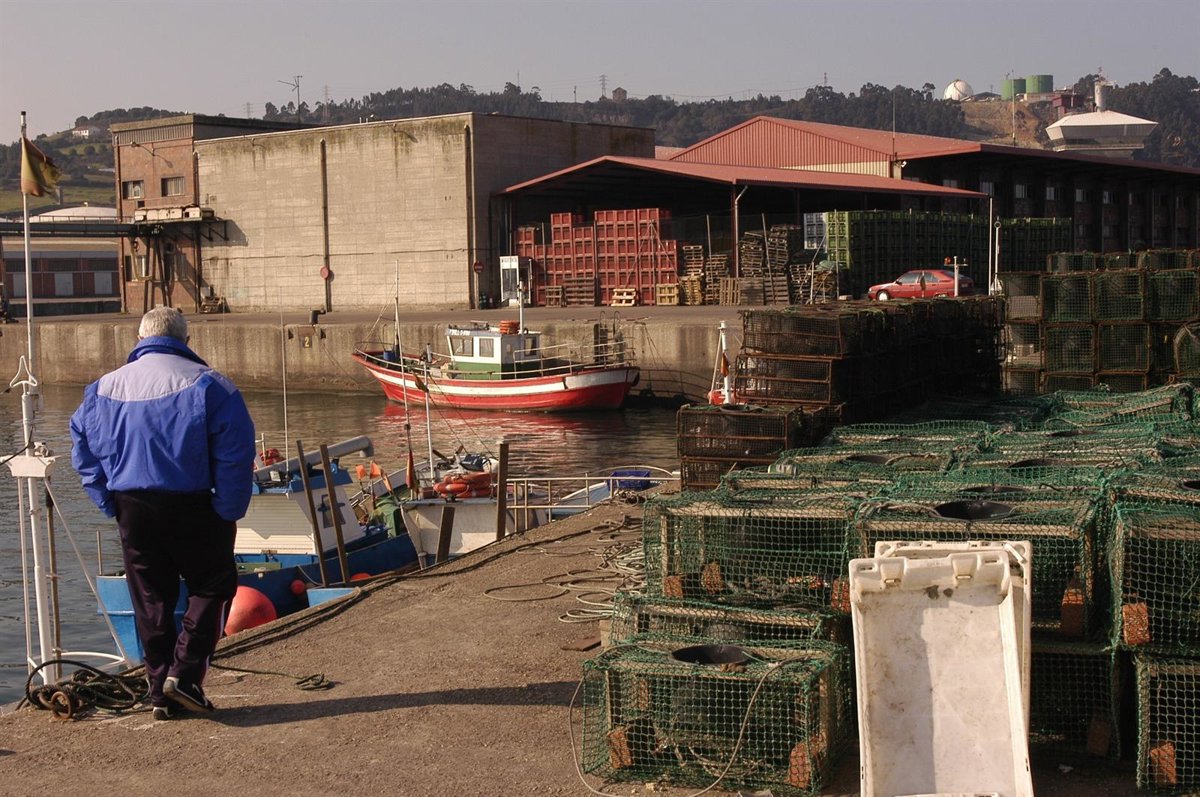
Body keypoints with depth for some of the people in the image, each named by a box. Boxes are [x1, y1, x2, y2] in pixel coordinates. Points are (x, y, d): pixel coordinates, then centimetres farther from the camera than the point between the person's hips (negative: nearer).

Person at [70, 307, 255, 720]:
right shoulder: (207, 383, -6)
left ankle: (160, 692, 14)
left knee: (150, 598, 12)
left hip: (132, 507, 4)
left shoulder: (105, 387, 8)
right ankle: (184, 671, -3)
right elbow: (235, 452, -12)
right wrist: (229, 510, -7)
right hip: (190, 505, -4)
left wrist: (112, 504, 9)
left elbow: (83, 449, 10)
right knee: (212, 585, 9)